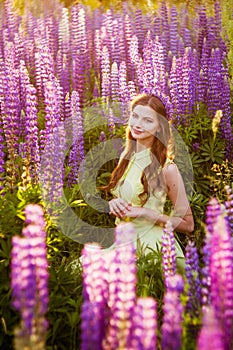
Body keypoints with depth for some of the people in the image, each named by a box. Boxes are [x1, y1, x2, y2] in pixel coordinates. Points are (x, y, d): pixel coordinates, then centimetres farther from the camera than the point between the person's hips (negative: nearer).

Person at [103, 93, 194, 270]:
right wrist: (114, 203, -3)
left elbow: (188, 224, -9)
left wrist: (144, 212, -18)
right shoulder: (127, 156, 5)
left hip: (150, 243, -6)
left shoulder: (166, 168, -15)